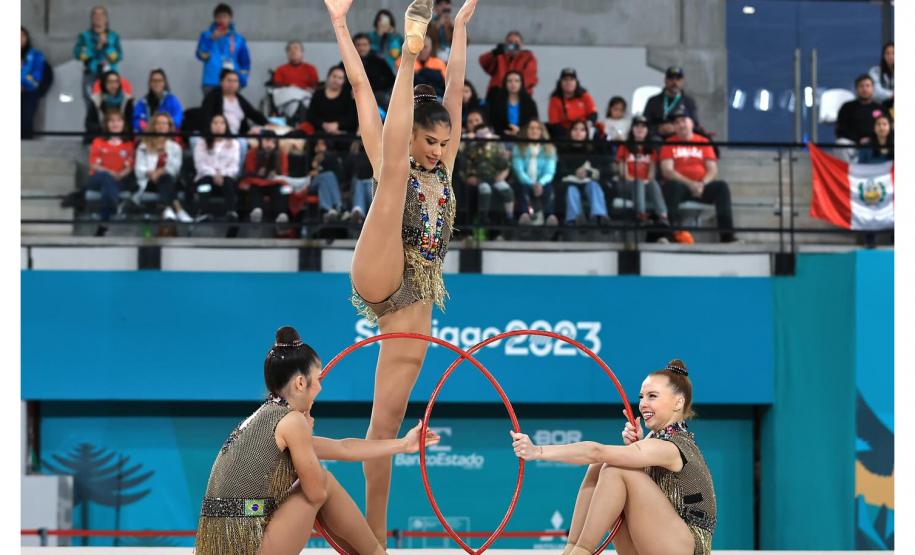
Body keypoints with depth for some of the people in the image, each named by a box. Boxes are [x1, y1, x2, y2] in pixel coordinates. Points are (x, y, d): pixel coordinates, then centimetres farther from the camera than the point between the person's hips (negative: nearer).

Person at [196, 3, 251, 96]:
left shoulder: (238, 38, 10)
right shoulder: (206, 36, 7)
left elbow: (245, 61, 13)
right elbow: (201, 55, -5)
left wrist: (242, 79, 0)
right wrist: (211, 40, -16)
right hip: (210, 83, -1)